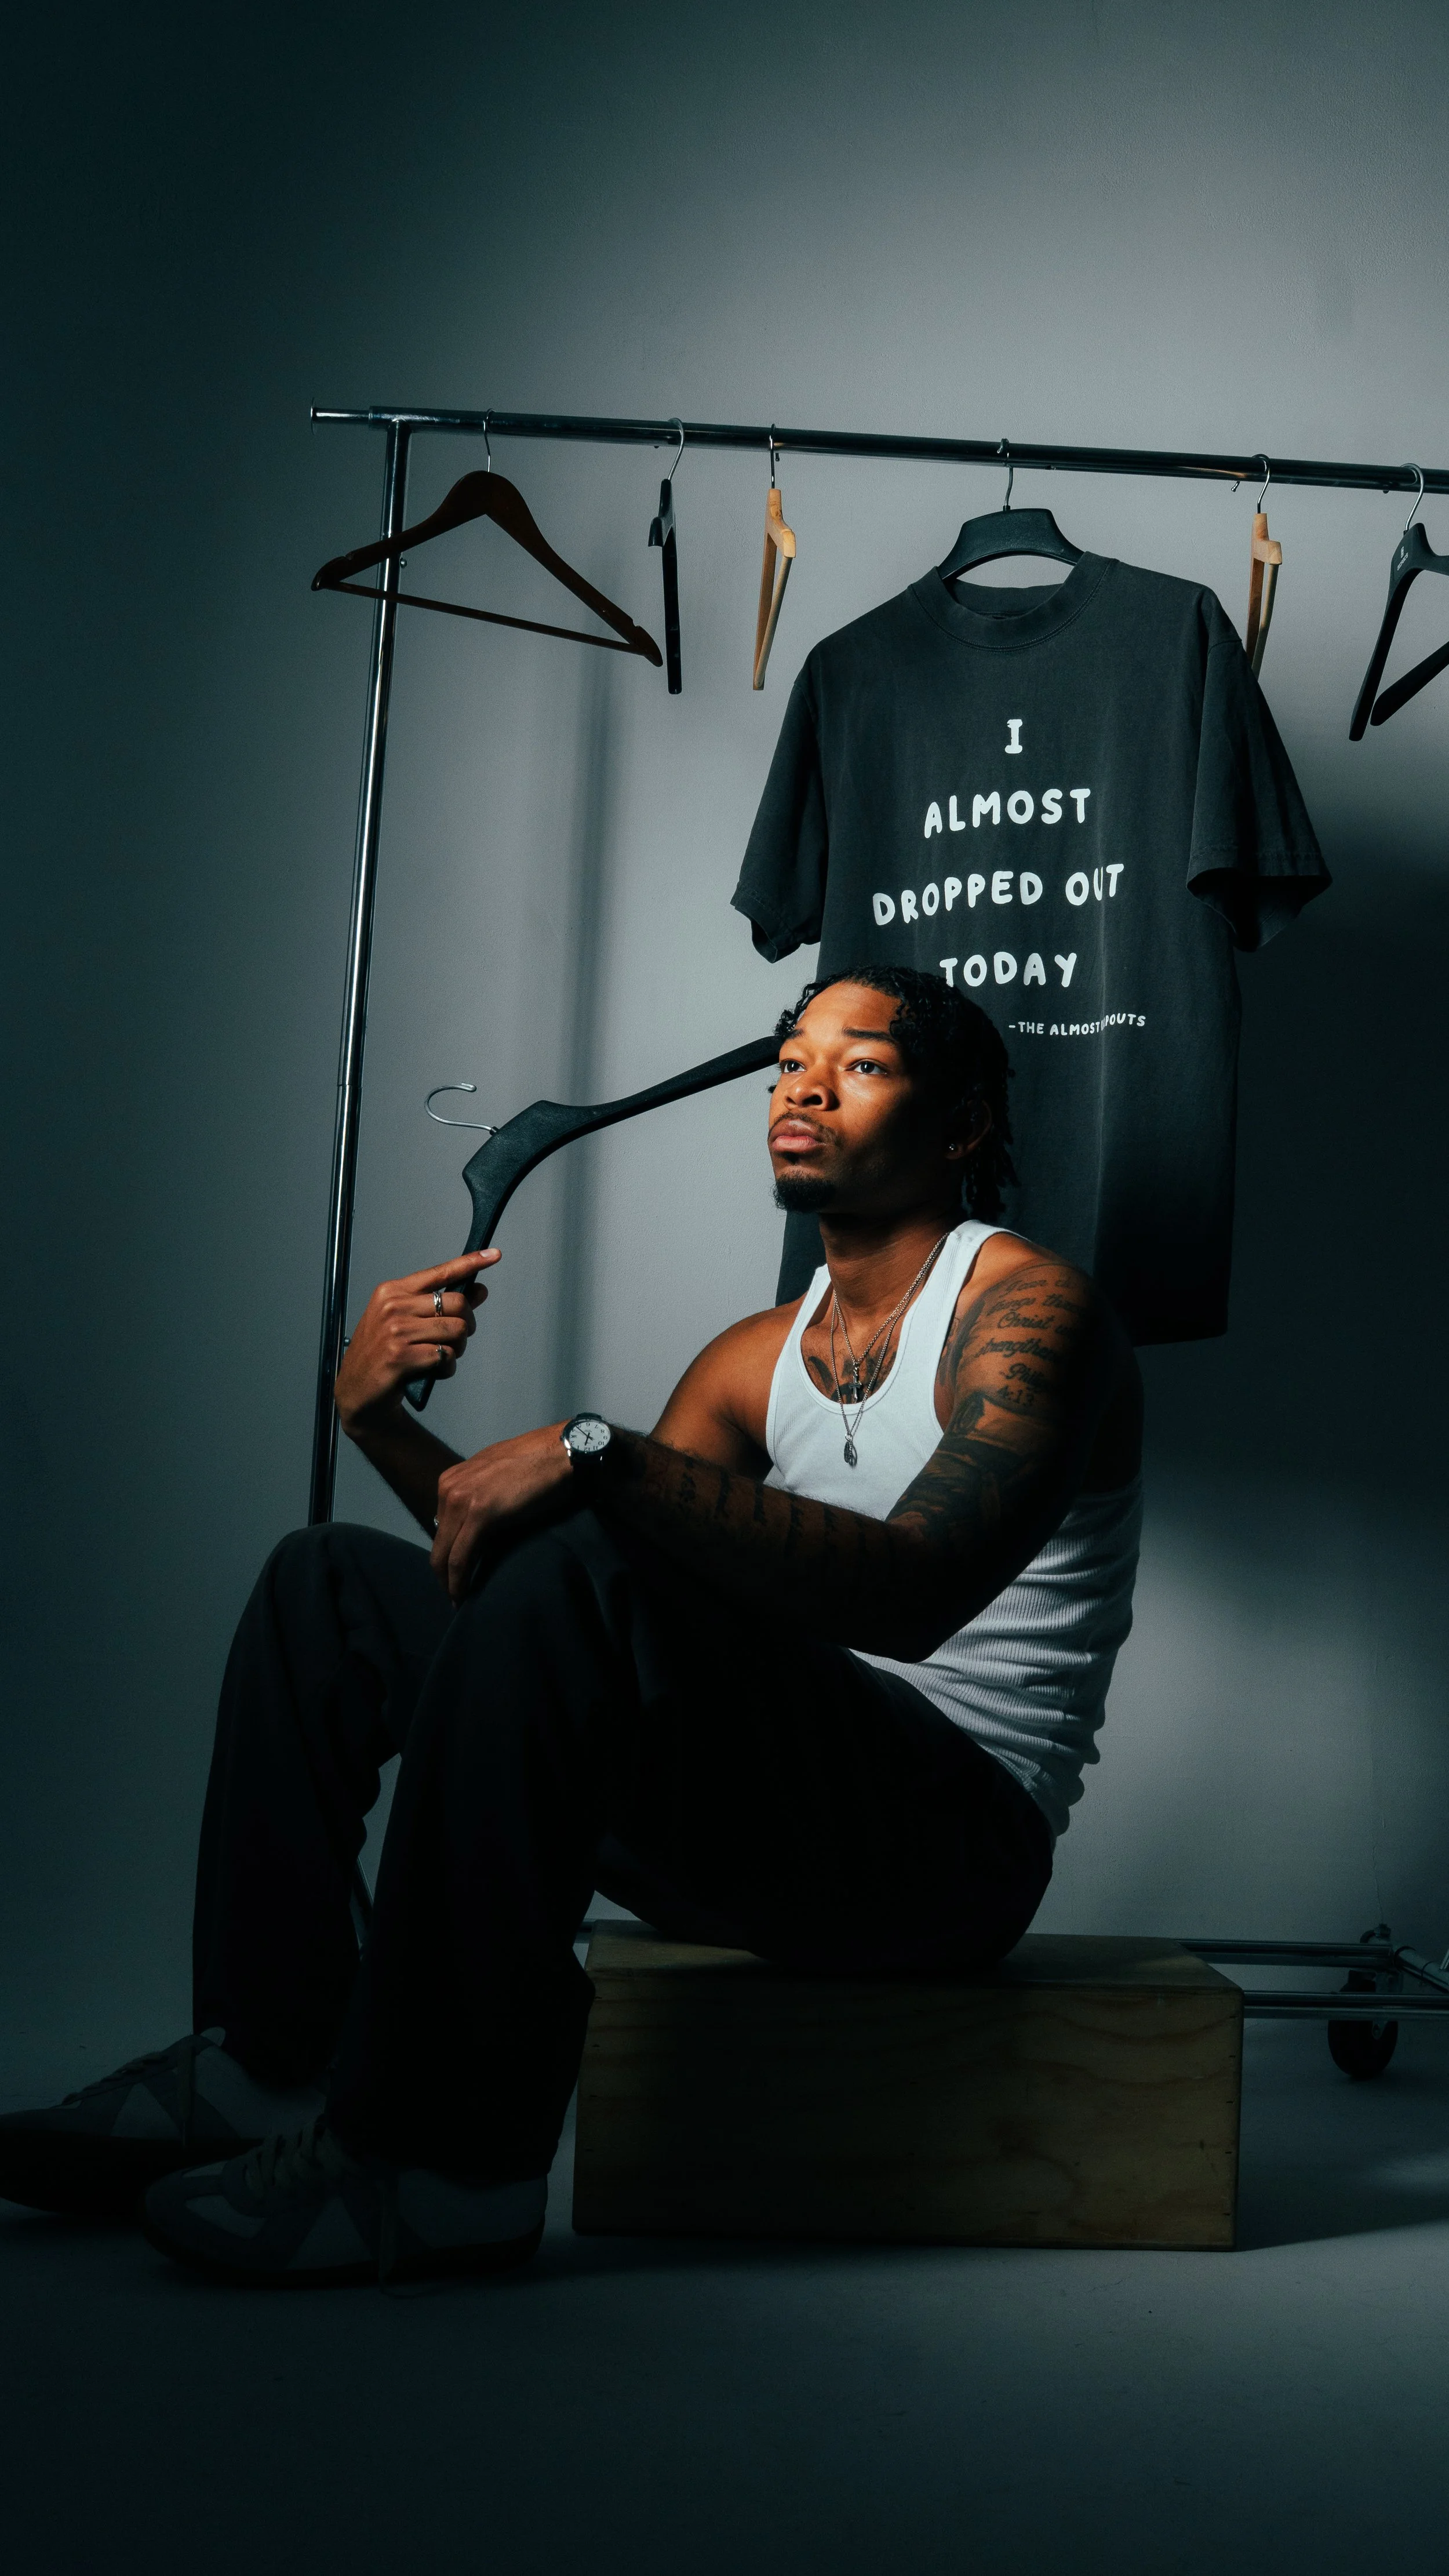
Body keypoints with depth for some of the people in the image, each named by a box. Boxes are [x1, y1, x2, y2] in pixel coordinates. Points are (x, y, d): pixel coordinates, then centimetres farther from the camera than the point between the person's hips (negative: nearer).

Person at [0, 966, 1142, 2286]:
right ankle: (268, 2066, 4)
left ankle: (440, 2158, -22)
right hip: (755, 1828, 8)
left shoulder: (1028, 1306, -8)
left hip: (958, 1832, -8)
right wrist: (390, 1427, -6)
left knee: (586, 1578, -33)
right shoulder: (759, 1357, 15)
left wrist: (599, 1455, -34)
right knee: (330, 1581, 7)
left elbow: (916, 1588, -28)